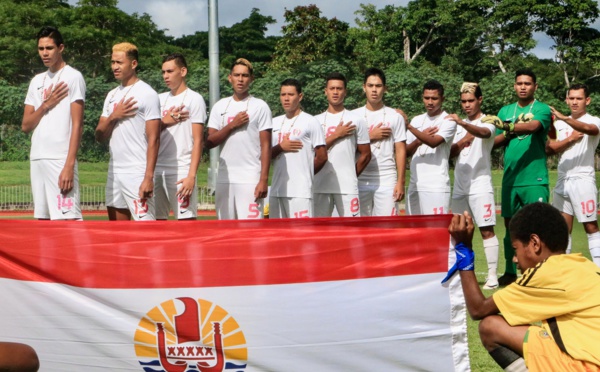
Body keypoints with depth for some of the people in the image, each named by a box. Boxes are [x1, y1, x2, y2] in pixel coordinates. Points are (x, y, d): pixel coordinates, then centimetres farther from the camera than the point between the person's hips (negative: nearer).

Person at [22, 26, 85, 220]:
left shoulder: (73, 77, -3)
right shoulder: (37, 81, 17)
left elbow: (77, 125, -9)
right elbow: (26, 126, 15)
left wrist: (69, 165, -17)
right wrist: (46, 105, -3)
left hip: (61, 160, -7)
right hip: (37, 160, 7)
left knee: (67, 219, -12)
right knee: (43, 219, 7)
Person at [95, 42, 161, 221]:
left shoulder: (147, 94, -6)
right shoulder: (112, 95, 16)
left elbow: (154, 139, -11)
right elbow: (100, 136, 14)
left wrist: (149, 177, -18)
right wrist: (113, 116, -6)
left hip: (137, 173, -7)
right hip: (114, 171, 7)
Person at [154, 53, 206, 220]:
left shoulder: (194, 99, -1)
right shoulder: (160, 99, 16)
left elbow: (198, 140, -7)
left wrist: (191, 175, -15)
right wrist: (165, 122, -6)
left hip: (181, 170, -6)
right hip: (157, 169, 6)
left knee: (186, 219, -9)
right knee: (157, 219, 6)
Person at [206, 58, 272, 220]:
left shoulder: (260, 106, 1)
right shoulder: (220, 106, 12)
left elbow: (266, 146, -3)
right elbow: (209, 142, 6)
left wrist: (264, 179, -11)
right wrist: (232, 125, -7)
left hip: (250, 179, -4)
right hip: (224, 178, 4)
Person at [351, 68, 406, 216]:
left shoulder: (395, 117, 5)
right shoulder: (354, 115, 8)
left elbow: (401, 151, 2)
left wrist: (400, 182, -5)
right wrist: (371, 136, -8)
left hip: (386, 181, -2)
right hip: (360, 180, 2)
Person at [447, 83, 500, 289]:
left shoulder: (488, 121, -3)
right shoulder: (459, 125, 16)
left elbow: (484, 133, -28)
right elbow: (450, 152, 11)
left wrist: (462, 123, -45)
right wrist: (462, 142, -9)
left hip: (480, 185, -6)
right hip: (459, 186, 6)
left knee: (487, 230, -8)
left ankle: (492, 276, -8)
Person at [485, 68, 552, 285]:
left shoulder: (542, 109, -2)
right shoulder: (505, 111, 13)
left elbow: (532, 127, -23)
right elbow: (494, 142, 10)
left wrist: (506, 126, -38)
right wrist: (509, 133, -9)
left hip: (534, 179, -5)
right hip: (510, 179, 5)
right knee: (510, 225, 10)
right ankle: (510, 272, 18)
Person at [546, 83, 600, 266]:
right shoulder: (560, 124, 14)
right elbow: (549, 149, 4)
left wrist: (563, 118, -42)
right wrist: (571, 138, -9)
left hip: (583, 180, -5)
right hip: (562, 181, 6)